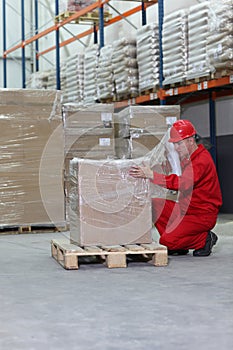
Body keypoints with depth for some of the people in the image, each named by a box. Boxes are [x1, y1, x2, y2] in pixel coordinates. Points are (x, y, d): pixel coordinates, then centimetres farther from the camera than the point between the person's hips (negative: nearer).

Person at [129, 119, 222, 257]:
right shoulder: (188, 158, 14)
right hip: (187, 209, 10)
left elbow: (183, 183, -34)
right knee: (154, 204, -1)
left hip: (202, 215, -10)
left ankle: (205, 239, 0)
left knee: (167, 240, -20)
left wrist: (151, 175, -37)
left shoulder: (202, 160, -20)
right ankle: (177, 245, 3)